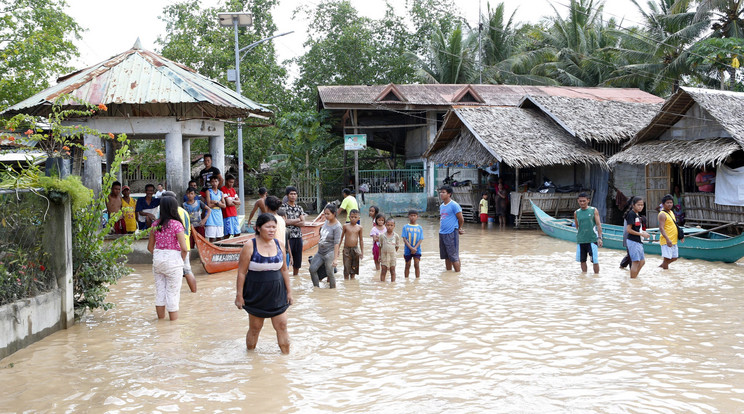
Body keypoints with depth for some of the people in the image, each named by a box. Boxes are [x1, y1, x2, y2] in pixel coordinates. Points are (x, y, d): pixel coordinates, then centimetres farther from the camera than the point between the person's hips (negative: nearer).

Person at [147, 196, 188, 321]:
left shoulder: (155, 224, 3)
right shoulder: (176, 224, -12)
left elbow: (150, 247, 8)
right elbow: (184, 248, -15)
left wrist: (157, 256, 15)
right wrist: (182, 259, 1)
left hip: (157, 259, 5)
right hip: (173, 259, -5)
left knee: (159, 291, 14)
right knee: (173, 292, 4)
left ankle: (161, 319, 22)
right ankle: (174, 321, 10)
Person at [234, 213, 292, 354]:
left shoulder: (278, 244, 2)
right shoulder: (250, 247, -12)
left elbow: (284, 270, 11)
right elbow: (241, 272, -10)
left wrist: (289, 291, 11)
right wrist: (239, 295, -11)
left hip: (277, 294, 3)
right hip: (256, 294, -3)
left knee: (282, 326, 2)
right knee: (255, 328, 9)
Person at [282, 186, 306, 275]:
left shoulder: (299, 208, 12)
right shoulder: (283, 207, -3)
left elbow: (303, 223, 2)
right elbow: (285, 221, -16)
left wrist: (291, 222, -11)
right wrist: (298, 219, -4)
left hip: (298, 237, 5)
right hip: (287, 237, -5)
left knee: (297, 262, 10)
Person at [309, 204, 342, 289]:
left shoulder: (337, 226, -16)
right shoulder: (326, 222, 6)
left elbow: (336, 243, -20)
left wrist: (335, 258, -23)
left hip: (329, 253, -7)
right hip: (320, 252, 7)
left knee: (329, 273, -1)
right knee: (312, 269, -2)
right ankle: (316, 287, 10)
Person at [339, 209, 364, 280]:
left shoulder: (359, 228, 1)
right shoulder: (345, 226, -3)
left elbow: (361, 240, 8)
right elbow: (341, 237, 6)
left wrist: (362, 252, 7)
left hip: (355, 249, 2)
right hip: (347, 249, -1)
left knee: (354, 268, 8)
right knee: (346, 268, -1)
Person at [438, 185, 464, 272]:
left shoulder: (454, 205, -11)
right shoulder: (441, 206, 13)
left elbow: (461, 220, -7)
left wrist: (459, 229, 7)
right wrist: (441, 228, 12)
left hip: (451, 234, -8)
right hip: (442, 233, 8)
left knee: (454, 256, -4)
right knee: (446, 256, 14)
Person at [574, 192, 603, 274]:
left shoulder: (593, 210, 1)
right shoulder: (576, 213, 8)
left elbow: (598, 224, -1)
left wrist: (600, 237, -9)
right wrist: (580, 235, 14)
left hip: (592, 240, -3)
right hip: (580, 240, 3)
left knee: (595, 261, -4)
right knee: (582, 260, 8)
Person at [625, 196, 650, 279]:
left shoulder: (637, 214, 13)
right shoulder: (631, 214, -14)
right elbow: (628, 229, -19)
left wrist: (643, 232, 5)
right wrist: (641, 234, -16)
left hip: (638, 241, 9)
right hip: (633, 241, -9)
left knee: (642, 261, 14)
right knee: (635, 262, -7)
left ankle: (634, 277, 22)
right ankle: (633, 279, 0)